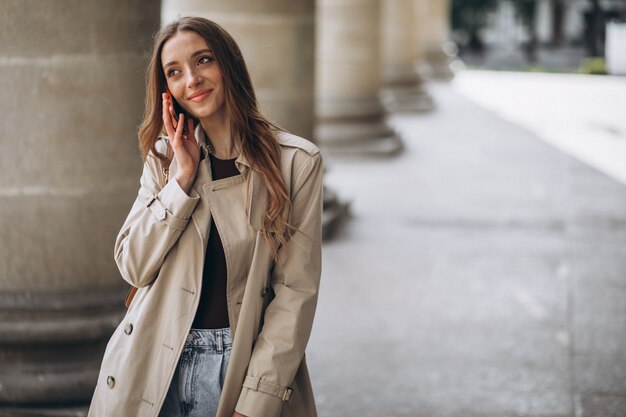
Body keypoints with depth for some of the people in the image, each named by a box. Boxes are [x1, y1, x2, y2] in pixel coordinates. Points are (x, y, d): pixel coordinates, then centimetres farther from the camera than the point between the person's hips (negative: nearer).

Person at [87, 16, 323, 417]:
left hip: (240, 364, -3)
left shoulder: (296, 162, -6)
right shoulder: (164, 158, 5)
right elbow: (133, 266, -2)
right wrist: (182, 178, -11)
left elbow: (296, 290, -9)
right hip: (157, 364, 3)